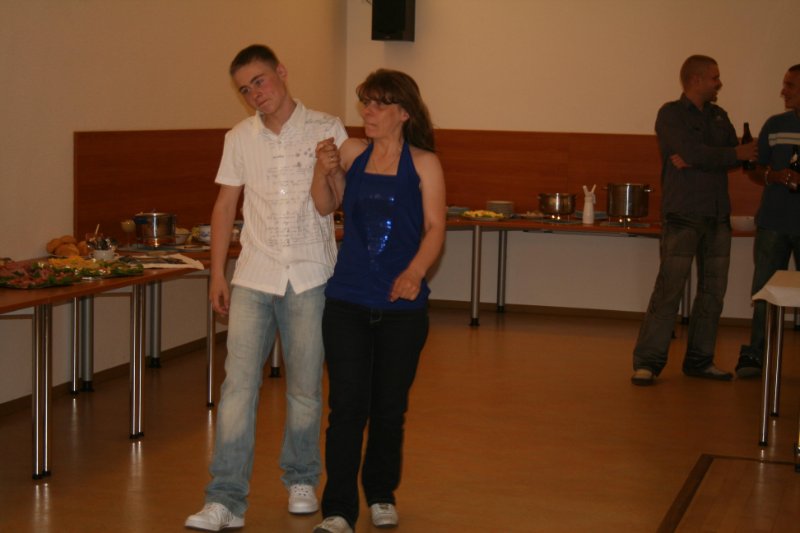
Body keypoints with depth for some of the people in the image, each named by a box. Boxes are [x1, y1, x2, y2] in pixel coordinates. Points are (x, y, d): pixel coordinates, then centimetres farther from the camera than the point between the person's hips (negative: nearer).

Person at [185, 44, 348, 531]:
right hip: (254, 276, 2)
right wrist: (217, 274, 8)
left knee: (305, 388, 8)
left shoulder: (326, 130, 0)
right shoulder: (240, 139, 8)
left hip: (310, 276, -2)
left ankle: (302, 481, 27)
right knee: (238, 384, -6)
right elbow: (226, 207, 11)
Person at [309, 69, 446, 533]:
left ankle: (382, 496, 30)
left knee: (389, 408, 11)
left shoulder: (424, 163, -2)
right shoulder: (352, 152, 5)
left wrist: (415, 272, -26)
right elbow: (325, 207, 18)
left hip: (402, 307, -1)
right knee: (346, 406, -4)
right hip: (348, 303, 1)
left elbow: (435, 228, -9)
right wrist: (324, 171, -1)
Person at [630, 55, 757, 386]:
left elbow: (736, 157, 4)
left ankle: (699, 360, 15)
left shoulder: (719, 116, 17)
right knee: (669, 288, -10)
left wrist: (697, 159, -12)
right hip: (683, 216, -7)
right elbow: (694, 153, -16)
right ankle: (647, 363, -7)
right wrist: (735, 154, -2)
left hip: (717, 217, 7)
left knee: (713, 290, 6)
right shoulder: (671, 114, -2)